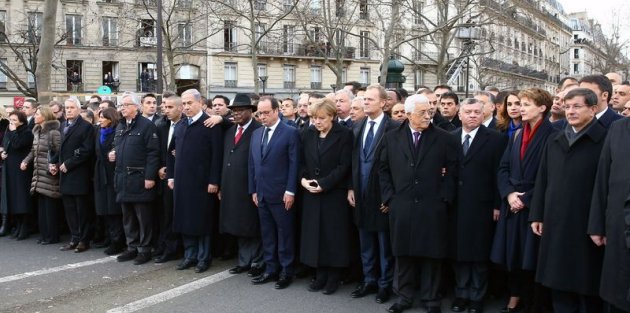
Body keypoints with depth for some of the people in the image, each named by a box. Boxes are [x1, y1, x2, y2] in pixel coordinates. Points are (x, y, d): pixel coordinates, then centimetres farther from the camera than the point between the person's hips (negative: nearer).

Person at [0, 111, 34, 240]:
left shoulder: (27, 133, -7)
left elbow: (16, 145, -22)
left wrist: (13, 131, -13)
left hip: (21, 169, -7)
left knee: (22, 198, -5)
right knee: (12, 197, 8)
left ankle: (24, 228, 1)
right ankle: (17, 226, 16)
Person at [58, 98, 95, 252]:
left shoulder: (86, 127, -7)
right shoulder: (63, 126, 16)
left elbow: (86, 150, -15)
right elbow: (62, 148, 19)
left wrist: (68, 164, -14)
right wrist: (60, 163, 2)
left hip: (79, 174, -7)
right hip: (66, 174, 7)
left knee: (82, 209, 1)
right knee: (70, 209, 9)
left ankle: (84, 240, 9)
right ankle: (74, 238, 17)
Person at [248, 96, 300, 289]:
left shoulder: (290, 133, -7)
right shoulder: (256, 134, 13)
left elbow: (294, 164, -10)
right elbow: (252, 163, 14)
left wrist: (290, 191, -15)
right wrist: (253, 190, 10)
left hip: (281, 194, -6)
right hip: (261, 194, 6)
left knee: (285, 234, 3)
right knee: (267, 235, 12)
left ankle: (286, 272, 13)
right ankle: (271, 270, 22)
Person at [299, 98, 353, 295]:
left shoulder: (344, 134, -6)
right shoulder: (308, 135, 9)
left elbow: (344, 166, -12)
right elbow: (302, 162, 12)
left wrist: (324, 184, -17)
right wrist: (303, 179, -7)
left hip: (334, 194, -4)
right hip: (311, 193, 5)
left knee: (333, 235, 2)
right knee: (315, 234, 6)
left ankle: (333, 277, 13)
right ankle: (320, 275, 17)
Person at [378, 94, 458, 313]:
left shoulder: (445, 139, 1)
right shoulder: (391, 138, 7)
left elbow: (452, 171, 2)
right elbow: (383, 170, 10)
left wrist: (445, 198, -5)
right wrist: (389, 197, 3)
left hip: (433, 208, -1)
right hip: (401, 207, 2)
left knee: (431, 255, 6)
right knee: (403, 253, 9)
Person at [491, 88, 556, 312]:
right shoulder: (516, 135, 12)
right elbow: (503, 168, 9)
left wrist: (526, 199, -13)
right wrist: (509, 194, -7)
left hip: (535, 207, -6)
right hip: (512, 205, 6)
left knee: (531, 257, 2)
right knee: (512, 253, 11)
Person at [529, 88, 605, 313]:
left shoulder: (604, 140, -7)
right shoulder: (555, 140, 13)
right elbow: (542, 180, 13)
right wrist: (537, 215, 10)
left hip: (586, 225, -5)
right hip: (555, 223, 6)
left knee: (586, 288, 6)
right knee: (559, 285, 13)